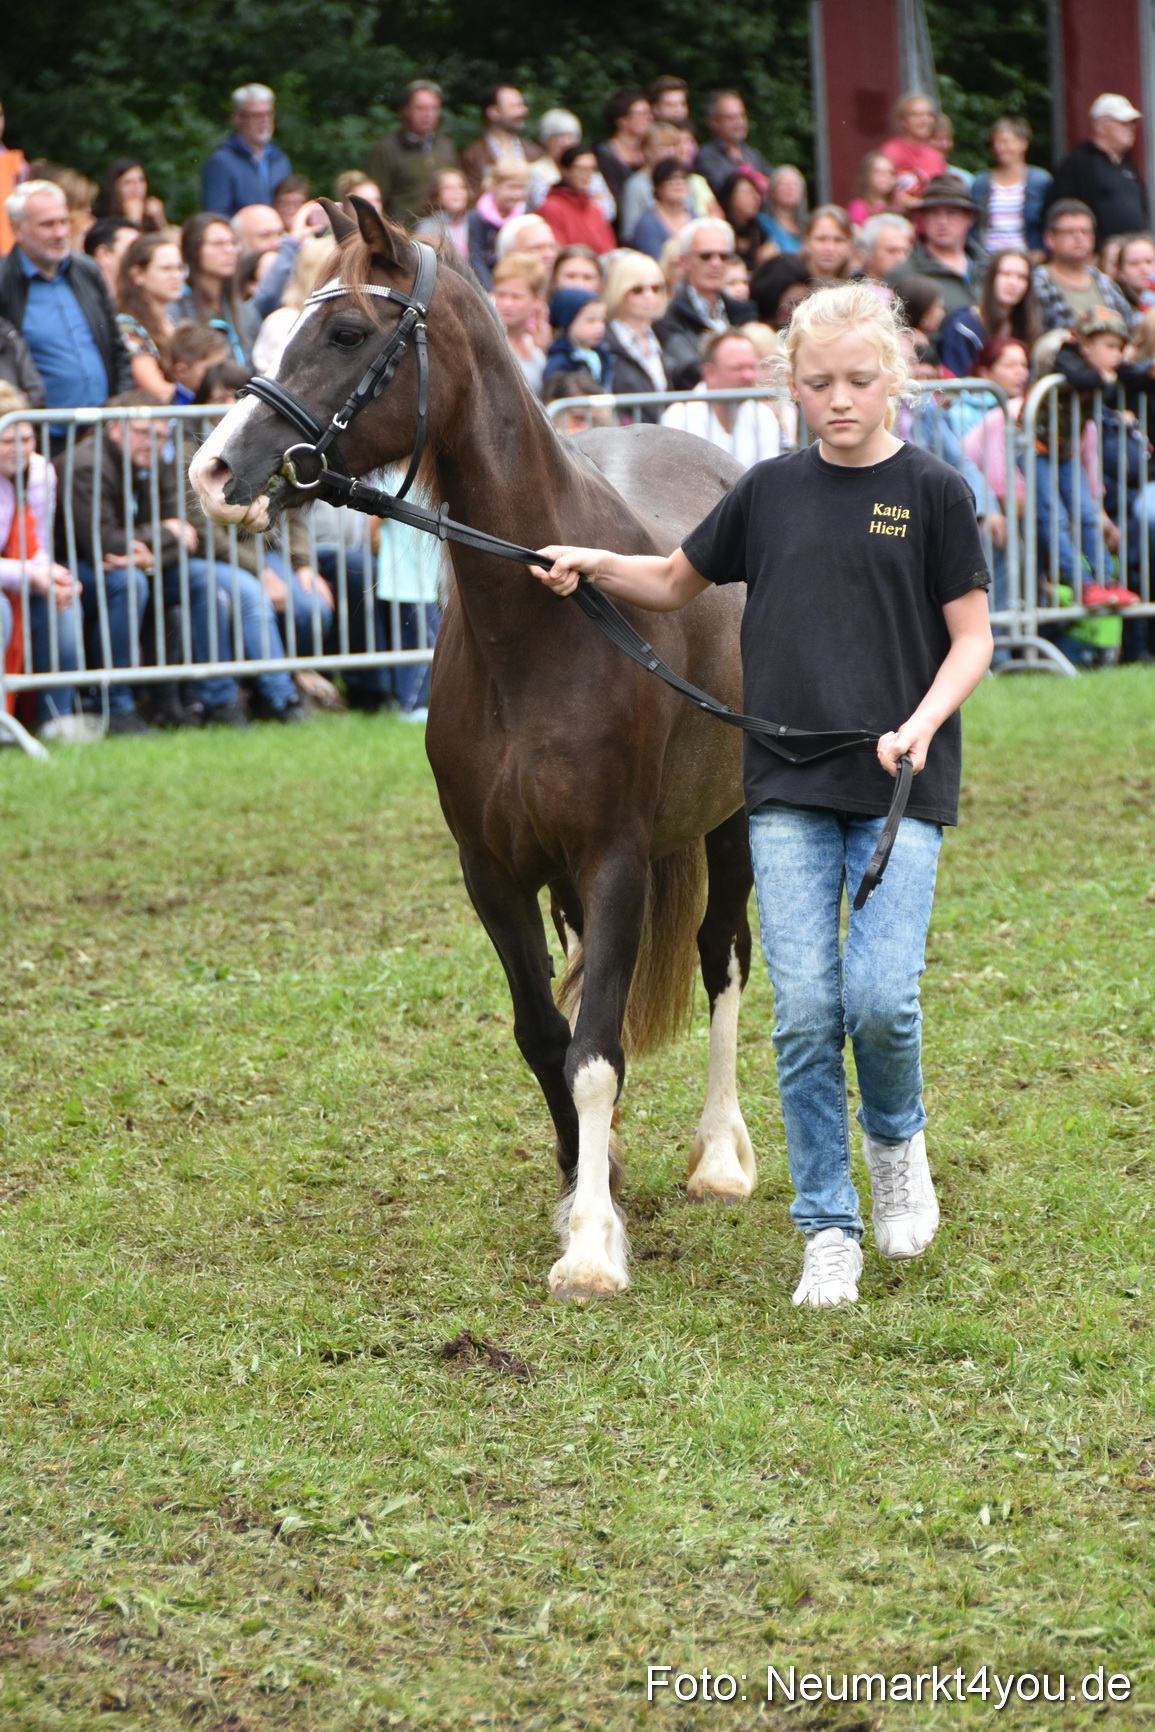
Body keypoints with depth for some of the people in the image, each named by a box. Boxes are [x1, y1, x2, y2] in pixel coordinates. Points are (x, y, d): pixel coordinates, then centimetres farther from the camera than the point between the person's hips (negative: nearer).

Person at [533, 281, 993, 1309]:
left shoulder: (932, 491, 0)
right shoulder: (770, 491, 9)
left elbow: (972, 638, 0)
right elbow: (678, 583, 21)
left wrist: (923, 723, -17)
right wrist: (594, 566, 3)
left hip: (900, 788, -2)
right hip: (788, 791, 2)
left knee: (881, 997, -14)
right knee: (805, 1011, -3)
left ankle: (897, 1138, 19)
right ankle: (829, 1232, 7)